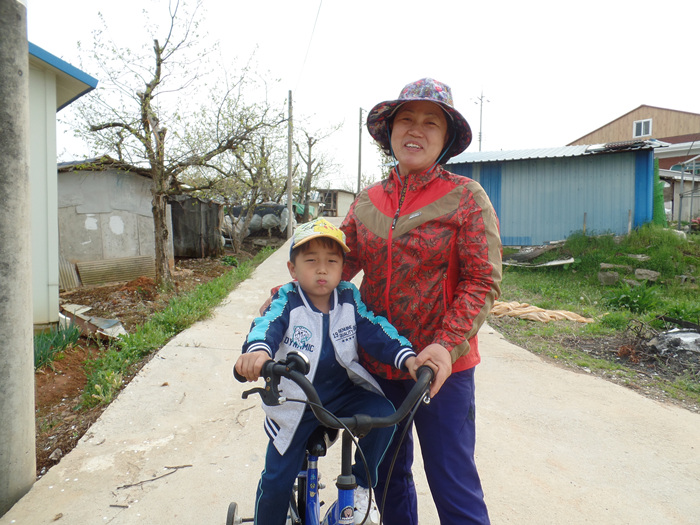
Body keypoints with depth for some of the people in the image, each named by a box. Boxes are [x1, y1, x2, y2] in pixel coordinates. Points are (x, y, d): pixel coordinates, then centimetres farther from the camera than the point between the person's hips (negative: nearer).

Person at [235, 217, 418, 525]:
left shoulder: (349, 298, -6)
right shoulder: (286, 302, -13)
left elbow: (375, 332, -13)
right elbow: (267, 326, -32)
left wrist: (407, 357, -30)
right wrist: (258, 350, -56)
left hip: (343, 393, 2)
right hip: (296, 404, -1)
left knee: (382, 413, -24)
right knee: (276, 481, 2)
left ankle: (361, 483, 1)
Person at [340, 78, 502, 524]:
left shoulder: (466, 197, -7)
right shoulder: (367, 202, 6)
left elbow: (484, 281, -12)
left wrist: (446, 345, -23)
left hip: (441, 366, -4)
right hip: (375, 362, 5)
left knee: (453, 485, 4)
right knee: (387, 475, 21)